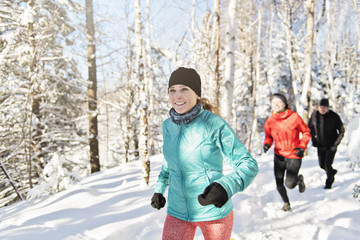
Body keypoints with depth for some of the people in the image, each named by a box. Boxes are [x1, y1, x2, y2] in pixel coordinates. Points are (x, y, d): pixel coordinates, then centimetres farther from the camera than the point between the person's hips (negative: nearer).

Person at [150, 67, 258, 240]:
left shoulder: (215, 124, -18)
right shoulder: (168, 126, -1)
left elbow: (248, 165, -18)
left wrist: (226, 186, -36)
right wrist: (159, 188, 14)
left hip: (214, 212, -3)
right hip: (177, 211, 4)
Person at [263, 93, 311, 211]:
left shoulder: (294, 117, -11)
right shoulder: (269, 121, -4)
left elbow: (306, 132, 0)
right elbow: (268, 136, 10)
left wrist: (302, 146, -11)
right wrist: (267, 144, -11)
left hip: (294, 155, -3)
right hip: (279, 155, 3)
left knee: (289, 184, -9)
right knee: (279, 184, 4)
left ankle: (300, 179, 28)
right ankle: (286, 203, 34)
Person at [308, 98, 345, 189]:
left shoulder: (334, 116, -17)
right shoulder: (314, 115, -10)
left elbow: (342, 131, -8)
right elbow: (310, 128, 8)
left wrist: (336, 144, -15)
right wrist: (313, 140, 0)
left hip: (331, 145, -4)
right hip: (320, 145, 4)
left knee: (327, 164, -9)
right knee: (322, 165, 12)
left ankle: (329, 183, 14)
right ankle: (332, 171, 45)